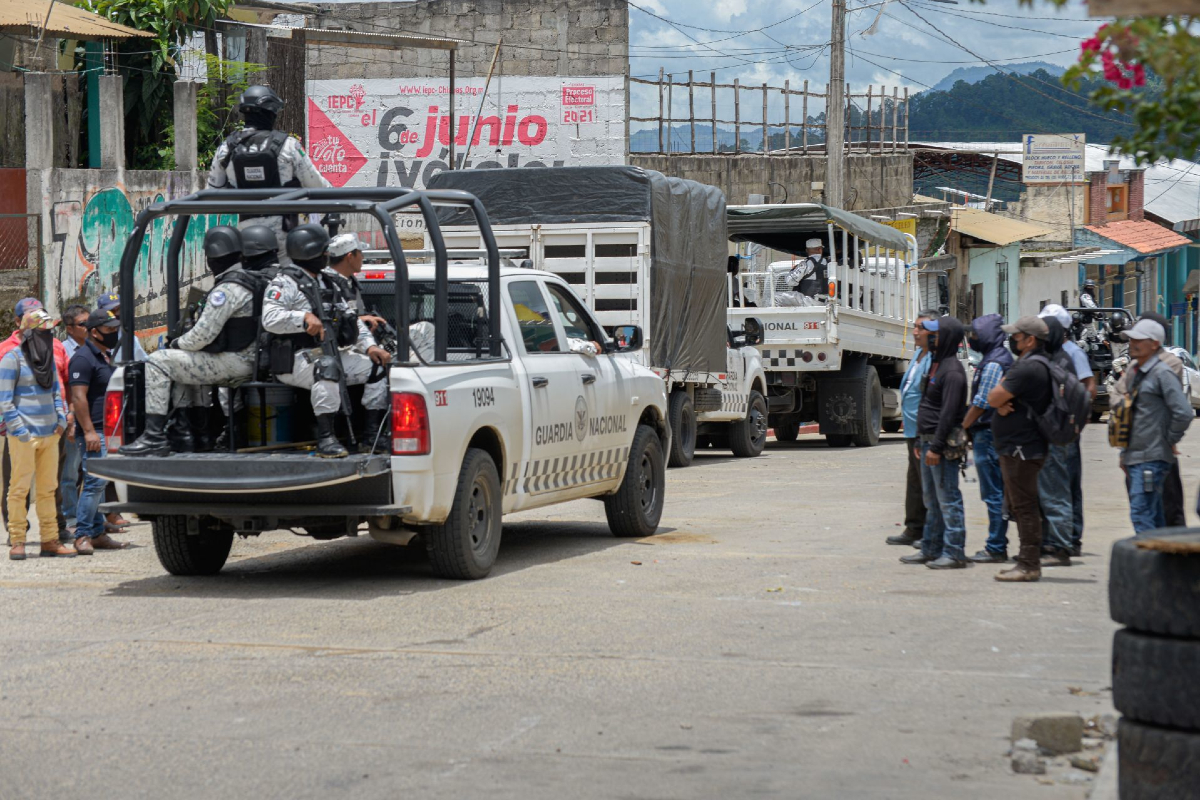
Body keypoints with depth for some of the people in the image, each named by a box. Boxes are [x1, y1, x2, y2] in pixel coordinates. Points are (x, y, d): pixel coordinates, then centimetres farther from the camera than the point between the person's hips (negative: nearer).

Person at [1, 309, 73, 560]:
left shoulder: (49, 358, 15)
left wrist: (61, 417, 9)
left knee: (48, 489, 9)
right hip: (24, 435, -7)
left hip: (49, 434, 7)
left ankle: (50, 540, 12)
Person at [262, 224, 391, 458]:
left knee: (378, 365, -2)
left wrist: (370, 346, 3)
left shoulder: (328, 285, 22)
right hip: (296, 359, -8)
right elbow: (270, 319, -18)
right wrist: (305, 317, -30)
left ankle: (371, 435, -1)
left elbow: (351, 319, 19)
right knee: (327, 366, -40)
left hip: (331, 353, 8)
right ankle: (325, 439, -42)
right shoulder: (284, 283, -3)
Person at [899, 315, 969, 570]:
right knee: (932, 500, 15)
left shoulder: (952, 371, -15)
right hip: (929, 440, 11)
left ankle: (954, 553, -5)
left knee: (948, 499, -7)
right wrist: (923, 440, 20)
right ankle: (931, 549, 22)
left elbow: (949, 412, -21)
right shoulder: (936, 365, 17)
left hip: (944, 443, -11)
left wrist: (936, 447, -23)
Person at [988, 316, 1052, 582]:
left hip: (1021, 449, -11)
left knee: (1024, 506, -8)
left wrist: (999, 398, 1)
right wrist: (1002, 404, -6)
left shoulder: (1028, 368, -19)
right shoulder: (1030, 364, 17)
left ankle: (1029, 565, -7)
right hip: (1016, 447, 11)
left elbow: (993, 398, -20)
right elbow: (995, 400, 15)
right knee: (1018, 505, 17)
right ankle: (1028, 561, 23)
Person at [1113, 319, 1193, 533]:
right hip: (1134, 457, 9)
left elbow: (1184, 413, -19)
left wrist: (1170, 440, -8)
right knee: (1154, 515, 12)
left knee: (1141, 513, -15)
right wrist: (1125, 453, 21)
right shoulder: (1134, 373, 16)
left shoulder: (1162, 374, -12)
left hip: (1152, 459, -9)